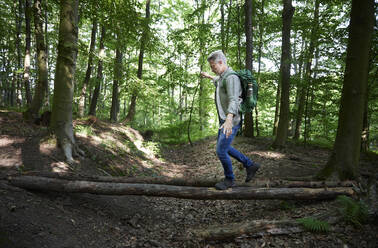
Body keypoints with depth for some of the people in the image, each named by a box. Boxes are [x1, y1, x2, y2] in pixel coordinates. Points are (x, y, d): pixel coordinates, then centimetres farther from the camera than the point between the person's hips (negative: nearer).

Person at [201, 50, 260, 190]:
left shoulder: (231, 78, -19)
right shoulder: (222, 77, 13)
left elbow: (233, 101, -34)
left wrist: (229, 120, -48)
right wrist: (209, 77, 56)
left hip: (231, 121, -11)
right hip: (224, 120, 11)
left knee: (221, 151, -7)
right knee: (222, 147, 18)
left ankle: (229, 180, 14)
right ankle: (250, 165, 27)